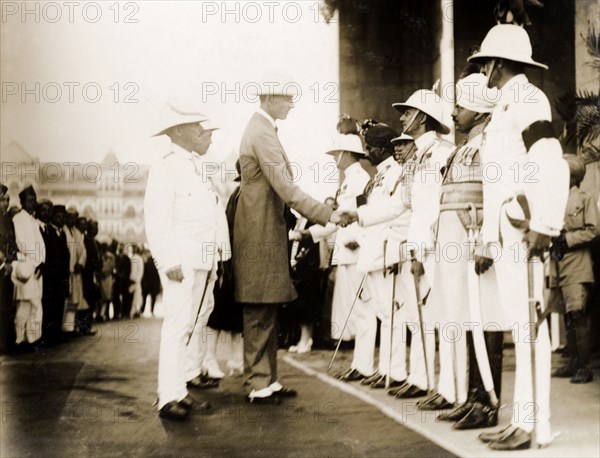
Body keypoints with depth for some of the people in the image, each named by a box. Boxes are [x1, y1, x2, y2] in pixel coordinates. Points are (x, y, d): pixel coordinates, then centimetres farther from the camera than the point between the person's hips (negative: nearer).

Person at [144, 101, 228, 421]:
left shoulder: (199, 169, 17)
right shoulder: (166, 168, -11)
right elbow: (156, 222, -17)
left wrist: (219, 255, 14)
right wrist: (169, 262, -22)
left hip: (206, 262, 10)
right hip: (182, 262, -10)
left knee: (199, 321, 18)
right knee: (178, 325, -13)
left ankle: (190, 375, 33)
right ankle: (170, 397, -12)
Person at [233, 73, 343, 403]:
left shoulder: (261, 129, 15)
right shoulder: (263, 134, -18)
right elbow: (286, 189, -25)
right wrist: (328, 214, -25)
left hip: (267, 231, 10)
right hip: (261, 236, -10)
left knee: (266, 312, 13)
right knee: (260, 312, -3)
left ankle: (267, 380, 20)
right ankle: (259, 385, 4)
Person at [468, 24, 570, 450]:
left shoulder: (527, 99, -5)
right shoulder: (505, 106, 23)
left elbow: (552, 164, -18)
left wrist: (544, 225, -25)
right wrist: (487, 243, 21)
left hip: (523, 229, -9)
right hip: (504, 232, 9)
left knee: (528, 323, -8)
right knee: (519, 325, 8)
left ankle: (536, 423, -4)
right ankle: (523, 419, 12)